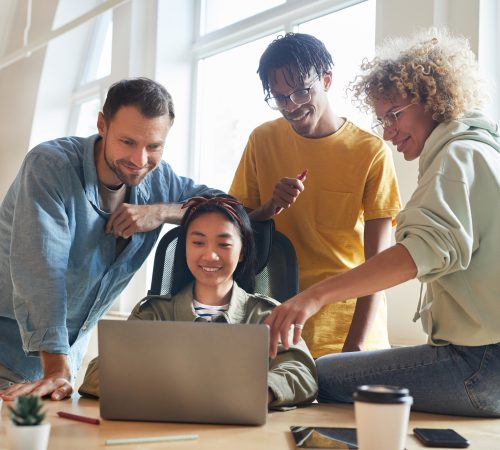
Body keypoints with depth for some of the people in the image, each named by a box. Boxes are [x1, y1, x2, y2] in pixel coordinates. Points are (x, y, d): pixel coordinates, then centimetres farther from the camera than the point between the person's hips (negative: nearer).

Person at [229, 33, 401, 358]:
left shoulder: (372, 152, -7)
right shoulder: (263, 141, 3)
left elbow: (378, 262, -10)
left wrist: (355, 344, -20)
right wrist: (269, 208, -14)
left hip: (351, 321, -2)